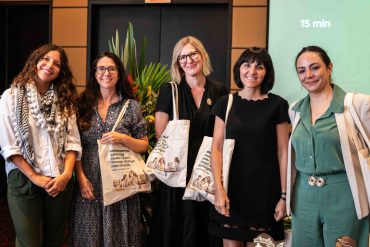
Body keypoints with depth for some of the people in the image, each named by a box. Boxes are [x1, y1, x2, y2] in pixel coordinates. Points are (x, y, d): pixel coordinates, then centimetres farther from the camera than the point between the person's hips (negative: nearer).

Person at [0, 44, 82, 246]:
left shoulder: (64, 99, 9)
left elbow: (72, 140, 3)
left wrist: (67, 173, -12)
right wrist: (34, 177, -12)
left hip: (60, 182, 4)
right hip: (25, 181, -4)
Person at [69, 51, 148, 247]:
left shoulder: (131, 106, 2)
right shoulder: (84, 104, 5)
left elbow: (143, 146, 4)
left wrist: (123, 138, -14)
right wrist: (81, 177, -6)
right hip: (89, 186, 1)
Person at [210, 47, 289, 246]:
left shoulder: (277, 105, -1)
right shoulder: (226, 103, 4)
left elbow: (283, 153, -1)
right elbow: (216, 148, 1)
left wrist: (284, 195, -3)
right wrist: (218, 189, -9)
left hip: (264, 190, -1)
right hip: (232, 187, 1)